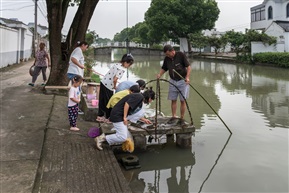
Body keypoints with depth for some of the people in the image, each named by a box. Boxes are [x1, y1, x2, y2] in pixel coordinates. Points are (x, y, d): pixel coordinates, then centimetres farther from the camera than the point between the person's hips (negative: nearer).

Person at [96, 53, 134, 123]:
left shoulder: (116, 64, 8)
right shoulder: (122, 69, -17)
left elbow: (111, 75, 10)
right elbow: (115, 79, -25)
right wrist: (115, 86, -7)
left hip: (103, 82, 8)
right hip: (108, 86, -8)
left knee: (102, 100, 17)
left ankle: (100, 116, 28)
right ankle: (107, 118, 20)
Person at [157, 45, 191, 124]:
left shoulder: (181, 55, -13)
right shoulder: (167, 58, 0)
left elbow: (188, 66, -12)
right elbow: (164, 68, 11)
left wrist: (187, 77, -23)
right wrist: (159, 74, -9)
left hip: (182, 81, -4)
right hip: (172, 81, 4)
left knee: (183, 100, 0)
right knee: (173, 100, 5)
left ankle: (182, 118, 9)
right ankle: (173, 116, 16)